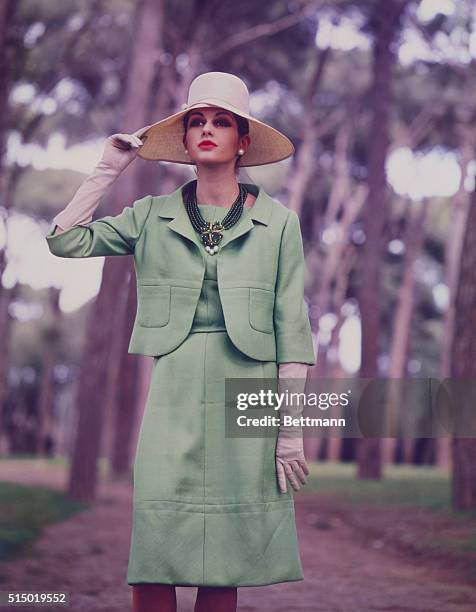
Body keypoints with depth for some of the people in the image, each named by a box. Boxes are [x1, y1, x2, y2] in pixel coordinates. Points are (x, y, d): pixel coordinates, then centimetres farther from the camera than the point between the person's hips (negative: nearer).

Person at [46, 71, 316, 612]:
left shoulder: (277, 222, 6)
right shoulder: (152, 217, 10)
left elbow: (292, 329, 3)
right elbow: (65, 241, 0)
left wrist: (291, 427, -1)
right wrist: (110, 166, 6)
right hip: (174, 400, 1)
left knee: (225, 566, 3)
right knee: (151, 565, -5)